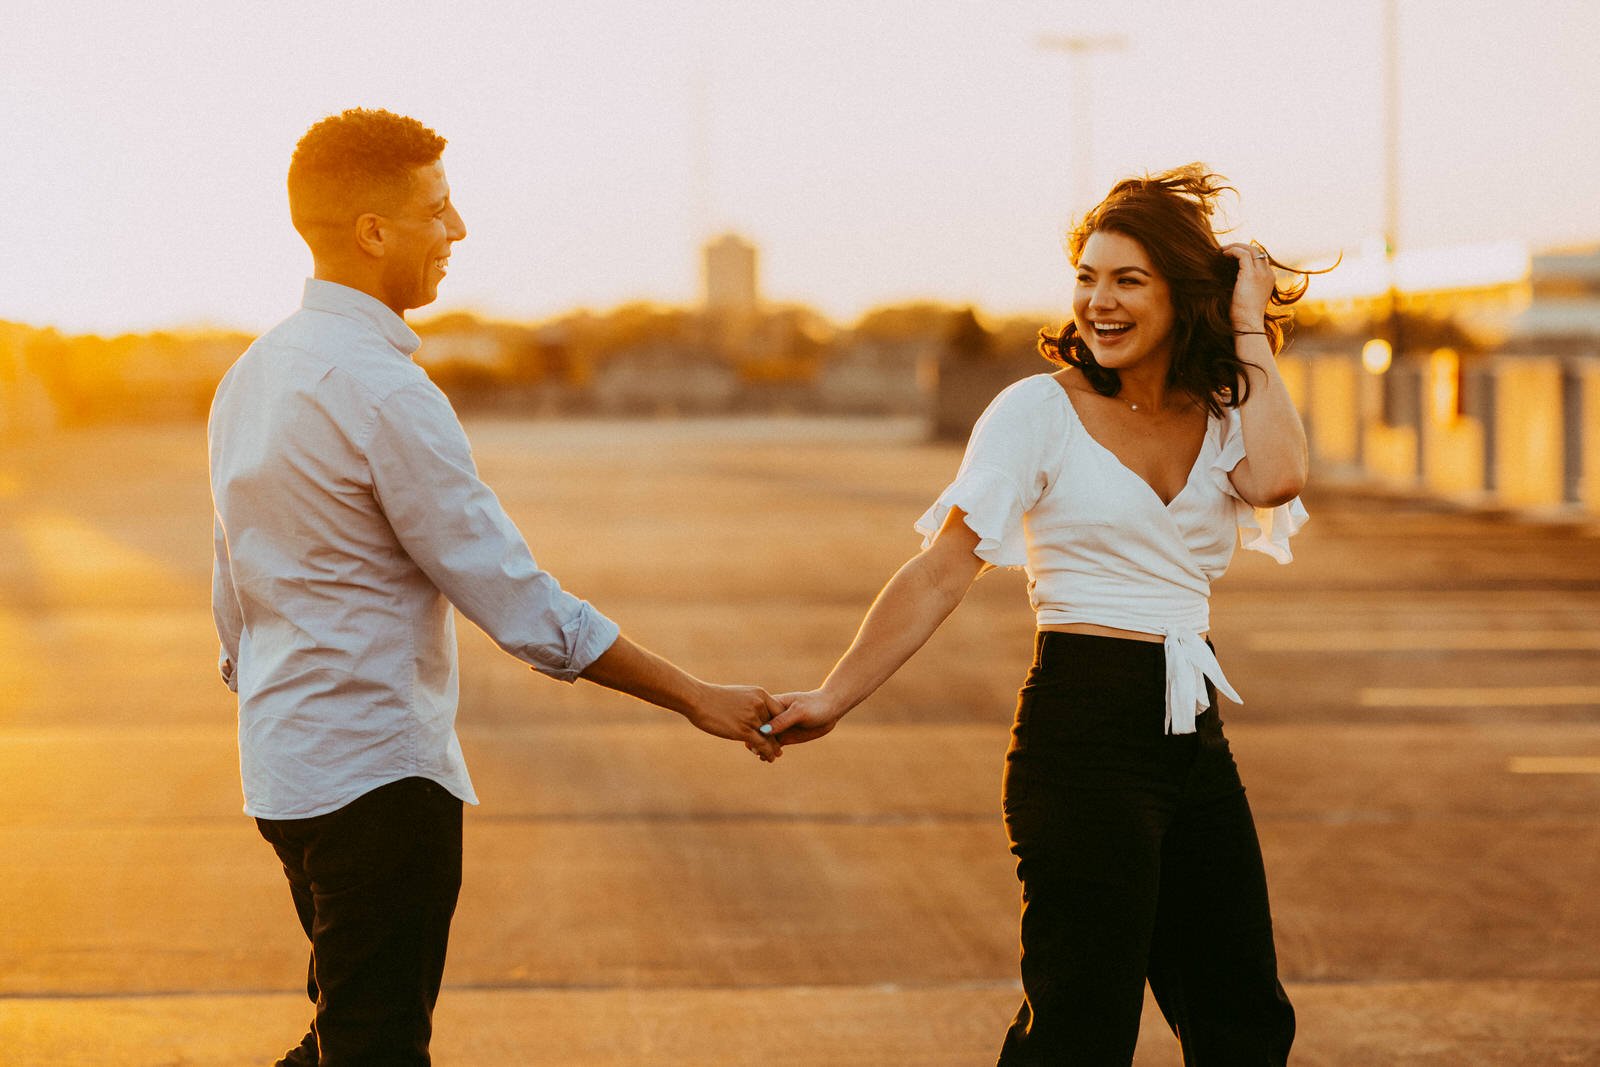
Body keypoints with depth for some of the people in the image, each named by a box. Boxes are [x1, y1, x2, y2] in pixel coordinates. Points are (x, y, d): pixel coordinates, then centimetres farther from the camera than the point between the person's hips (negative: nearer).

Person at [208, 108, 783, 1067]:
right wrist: (695, 698, -12)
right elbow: (512, 599, -18)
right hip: (377, 773, -9)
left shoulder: (252, 376, 11)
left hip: (284, 766, 9)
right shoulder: (387, 394, -18)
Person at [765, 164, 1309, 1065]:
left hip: (1193, 733, 6)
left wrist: (1250, 333, -5)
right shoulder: (1042, 412, -5)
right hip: (1083, 730, -6)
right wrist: (835, 698, -14)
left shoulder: (1220, 418, 8)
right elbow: (945, 571, -8)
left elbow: (1277, 480, -16)